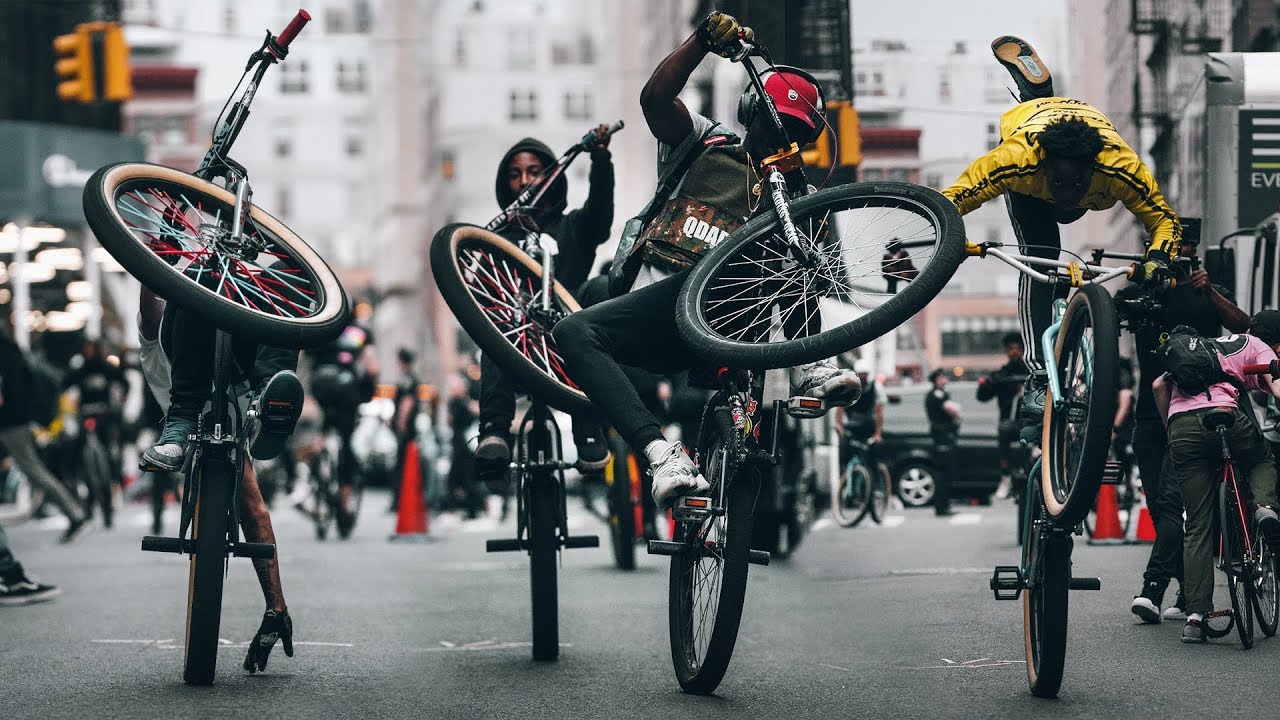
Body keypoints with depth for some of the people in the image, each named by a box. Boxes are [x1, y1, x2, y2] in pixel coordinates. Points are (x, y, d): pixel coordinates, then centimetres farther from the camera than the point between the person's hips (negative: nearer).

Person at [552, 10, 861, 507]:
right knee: (572, 332, -29)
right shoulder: (704, 143, 19)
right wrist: (704, 40, -14)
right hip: (659, 312, 0)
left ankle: (811, 369, -33)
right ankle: (662, 453, -45)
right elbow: (655, 98, -1)